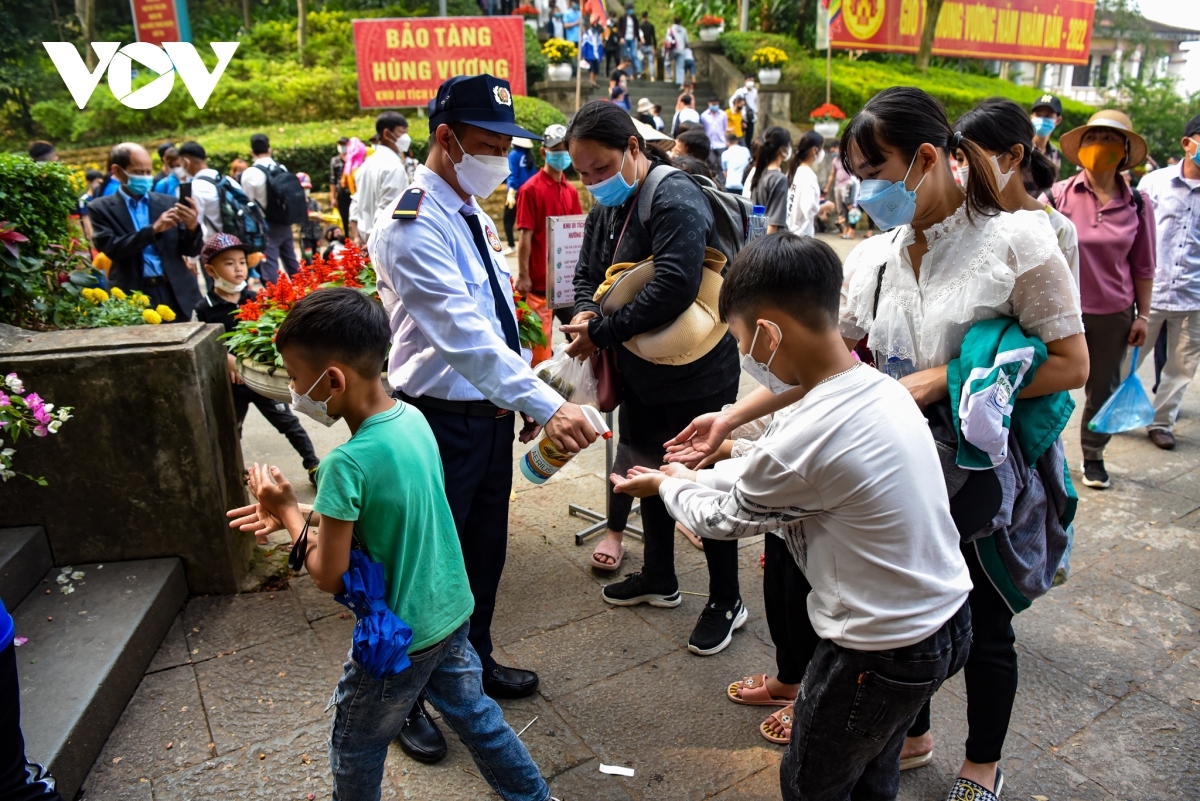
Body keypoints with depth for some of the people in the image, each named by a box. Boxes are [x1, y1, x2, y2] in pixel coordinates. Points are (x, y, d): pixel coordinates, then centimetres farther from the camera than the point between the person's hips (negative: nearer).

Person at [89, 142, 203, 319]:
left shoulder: (168, 202, 10)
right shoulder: (101, 208, 4)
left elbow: (191, 250, 8)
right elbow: (111, 249, -10)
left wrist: (192, 227, -13)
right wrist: (154, 229, -20)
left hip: (177, 293, 2)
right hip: (133, 297, -2)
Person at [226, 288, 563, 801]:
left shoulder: (346, 464, -30)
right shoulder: (413, 418, -7)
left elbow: (329, 577, -20)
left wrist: (289, 513, -7)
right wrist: (304, 512, 5)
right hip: (452, 611, 7)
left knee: (356, 751, 20)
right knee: (475, 715, 25)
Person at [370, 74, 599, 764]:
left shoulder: (476, 215, 8)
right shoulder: (413, 228, -21)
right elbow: (464, 334, -31)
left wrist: (526, 401, 9)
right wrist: (546, 403, -37)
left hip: (493, 411, 8)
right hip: (442, 420, -8)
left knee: (487, 547, 22)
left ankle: (477, 661, 46)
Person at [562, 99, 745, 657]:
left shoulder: (676, 200, -21)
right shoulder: (606, 207, 8)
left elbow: (673, 288, -32)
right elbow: (587, 273, 13)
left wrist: (600, 333, -24)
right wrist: (586, 312, -11)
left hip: (697, 377, -9)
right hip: (641, 375, 9)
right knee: (648, 473, 21)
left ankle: (726, 601, 25)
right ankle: (659, 578, 43)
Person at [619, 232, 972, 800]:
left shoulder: (803, 442, -31)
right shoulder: (881, 389, -5)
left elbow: (721, 519, -10)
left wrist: (665, 486, 9)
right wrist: (693, 476, 15)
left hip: (884, 655, -8)